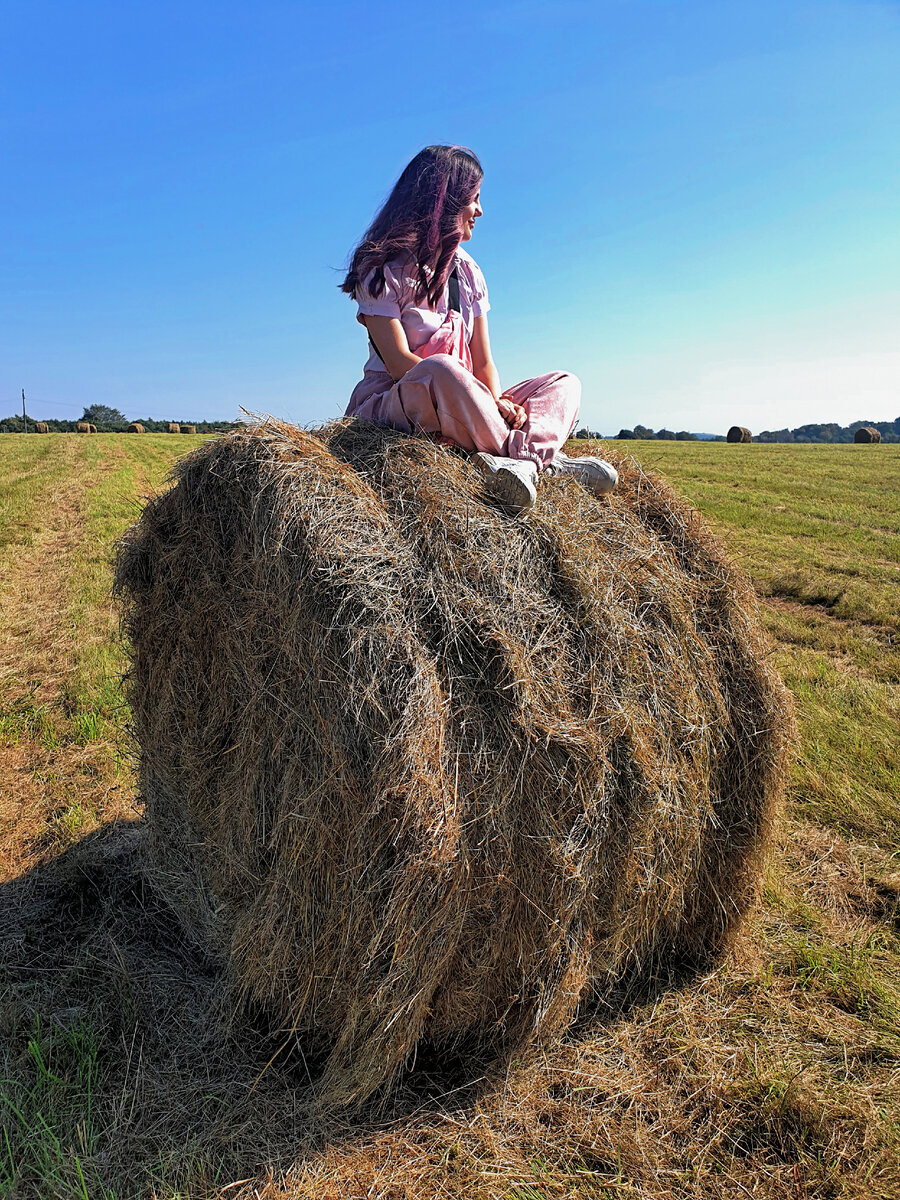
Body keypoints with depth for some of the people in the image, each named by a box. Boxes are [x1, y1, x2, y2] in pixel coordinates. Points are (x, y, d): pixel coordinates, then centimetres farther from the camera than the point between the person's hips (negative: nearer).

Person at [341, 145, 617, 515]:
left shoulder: (467, 270, 15)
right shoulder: (382, 267, -4)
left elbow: (484, 362, 7)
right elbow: (397, 362, -18)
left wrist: (498, 402, -17)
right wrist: (490, 403, -26)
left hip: (458, 409, 7)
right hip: (390, 399, -7)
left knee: (563, 383, -5)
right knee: (441, 368, -39)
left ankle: (515, 459, -38)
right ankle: (542, 457, -26)